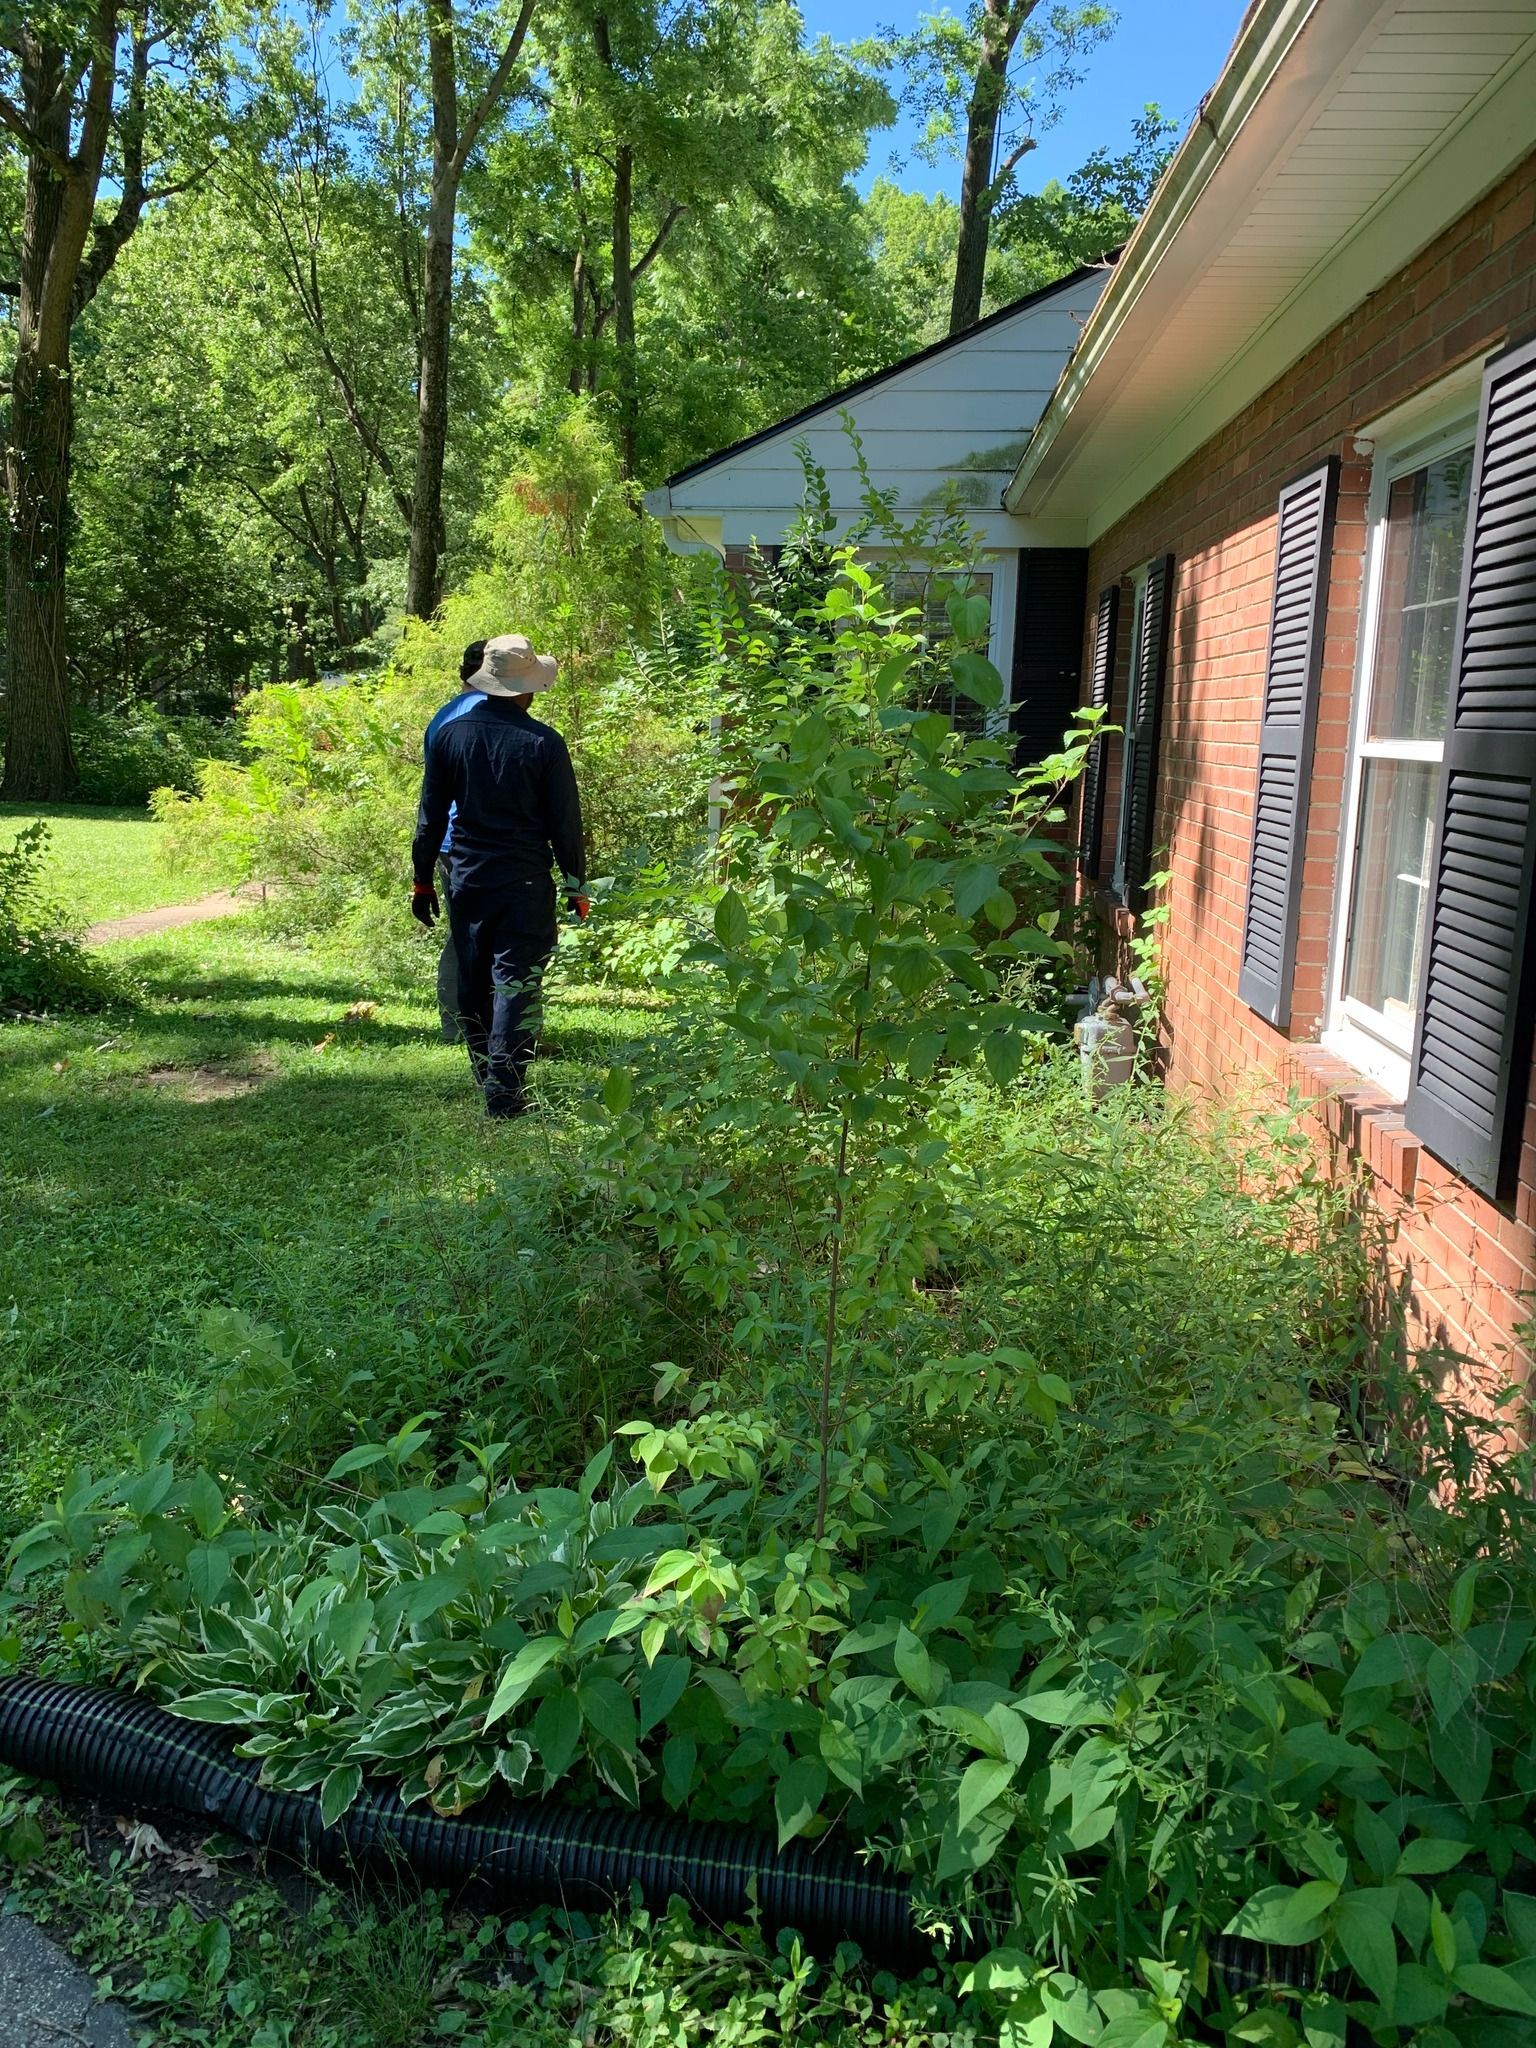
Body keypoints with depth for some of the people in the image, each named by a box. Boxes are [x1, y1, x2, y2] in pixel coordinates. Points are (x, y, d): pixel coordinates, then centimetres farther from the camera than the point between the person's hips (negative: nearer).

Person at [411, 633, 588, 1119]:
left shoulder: (449, 735, 1)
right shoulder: (543, 743, -9)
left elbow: (430, 815, 5)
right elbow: (565, 823, -6)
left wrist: (422, 880, 13)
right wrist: (576, 884, 5)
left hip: (466, 880, 4)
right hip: (525, 883, -4)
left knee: (472, 984, 15)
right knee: (515, 985, -2)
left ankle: (485, 1077, 27)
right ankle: (505, 1093, -5)